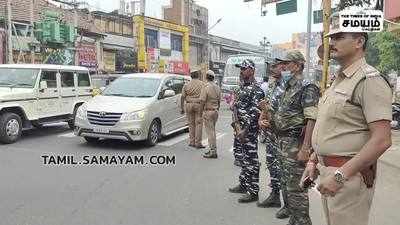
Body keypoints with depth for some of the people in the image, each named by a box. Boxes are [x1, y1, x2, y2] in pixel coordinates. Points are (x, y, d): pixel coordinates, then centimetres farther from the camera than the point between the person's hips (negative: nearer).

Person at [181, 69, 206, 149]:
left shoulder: (186, 85, 3)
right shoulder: (202, 84, -2)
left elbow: (183, 97, 1)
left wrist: (182, 108, 6)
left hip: (189, 105, 2)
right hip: (199, 105, -2)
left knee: (191, 124, 11)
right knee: (199, 124, 1)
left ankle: (192, 142, 13)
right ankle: (198, 143, 1)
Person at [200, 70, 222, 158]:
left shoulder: (206, 87, -14)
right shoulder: (217, 87, 9)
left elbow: (203, 101, -15)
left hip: (208, 111, -8)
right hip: (215, 111, 8)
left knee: (210, 131, -3)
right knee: (212, 131, 16)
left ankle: (213, 152, -1)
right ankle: (213, 150, 22)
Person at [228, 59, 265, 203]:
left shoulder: (256, 89, -13)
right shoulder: (242, 87, 14)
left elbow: (255, 113, -19)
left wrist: (245, 130, -21)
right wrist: (238, 125, 3)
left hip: (250, 130, -9)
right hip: (240, 128, 9)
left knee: (251, 160, -2)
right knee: (242, 158, 18)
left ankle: (253, 192, 6)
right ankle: (243, 185, 32)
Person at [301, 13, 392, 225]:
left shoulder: (369, 80, -15)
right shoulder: (338, 80, 14)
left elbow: (382, 140, -23)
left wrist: (340, 175, -23)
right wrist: (313, 160, 14)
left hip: (349, 174, -9)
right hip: (327, 170, 9)